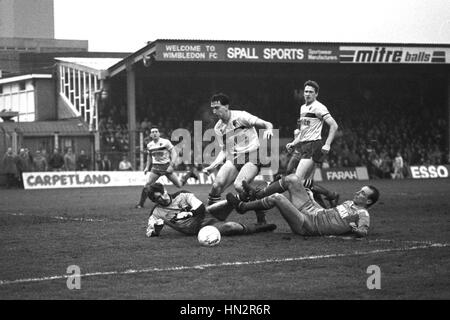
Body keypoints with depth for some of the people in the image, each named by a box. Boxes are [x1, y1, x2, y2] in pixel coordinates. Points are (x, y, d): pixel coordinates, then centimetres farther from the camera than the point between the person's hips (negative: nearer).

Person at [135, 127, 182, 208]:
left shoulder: (166, 142, -10)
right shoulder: (149, 145, 4)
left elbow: (174, 153, -9)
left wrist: (171, 166, -19)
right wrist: (147, 167, 11)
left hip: (167, 167, -2)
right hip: (156, 167, 2)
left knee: (179, 185, -2)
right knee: (147, 184, -12)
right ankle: (141, 203, -4)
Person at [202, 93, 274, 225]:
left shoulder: (241, 116, -7)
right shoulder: (218, 128, 11)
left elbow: (267, 124, -9)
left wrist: (268, 129, -33)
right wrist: (212, 166, 5)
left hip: (251, 157, -5)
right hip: (232, 160, 6)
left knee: (239, 185, -28)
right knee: (216, 186, -17)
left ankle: (261, 217, -12)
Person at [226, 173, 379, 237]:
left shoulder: (362, 214, -11)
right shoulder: (351, 203, 16)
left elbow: (364, 231, -25)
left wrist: (355, 229, -41)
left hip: (307, 225, -9)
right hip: (314, 211, 9)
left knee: (277, 198, -20)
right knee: (293, 179, 6)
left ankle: (242, 206, 1)